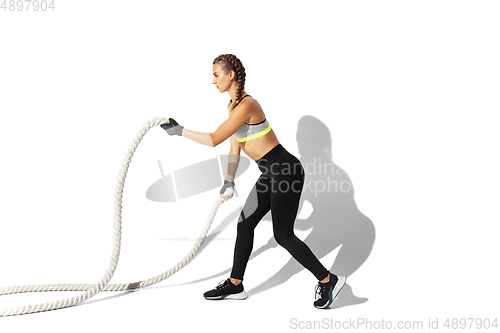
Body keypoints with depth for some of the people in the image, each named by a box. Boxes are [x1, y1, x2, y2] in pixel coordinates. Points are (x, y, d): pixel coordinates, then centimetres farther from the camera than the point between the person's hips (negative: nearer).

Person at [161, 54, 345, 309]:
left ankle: (328, 280, 12)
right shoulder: (233, 105, 9)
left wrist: (180, 131, -15)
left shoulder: (246, 105, -22)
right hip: (272, 173, 10)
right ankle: (235, 285, 24)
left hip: (286, 171, -10)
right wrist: (229, 182, 13)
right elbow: (235, 148, 15)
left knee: (283, 235, -3)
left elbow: (214, 140, -25)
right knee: (245, 224, 12)